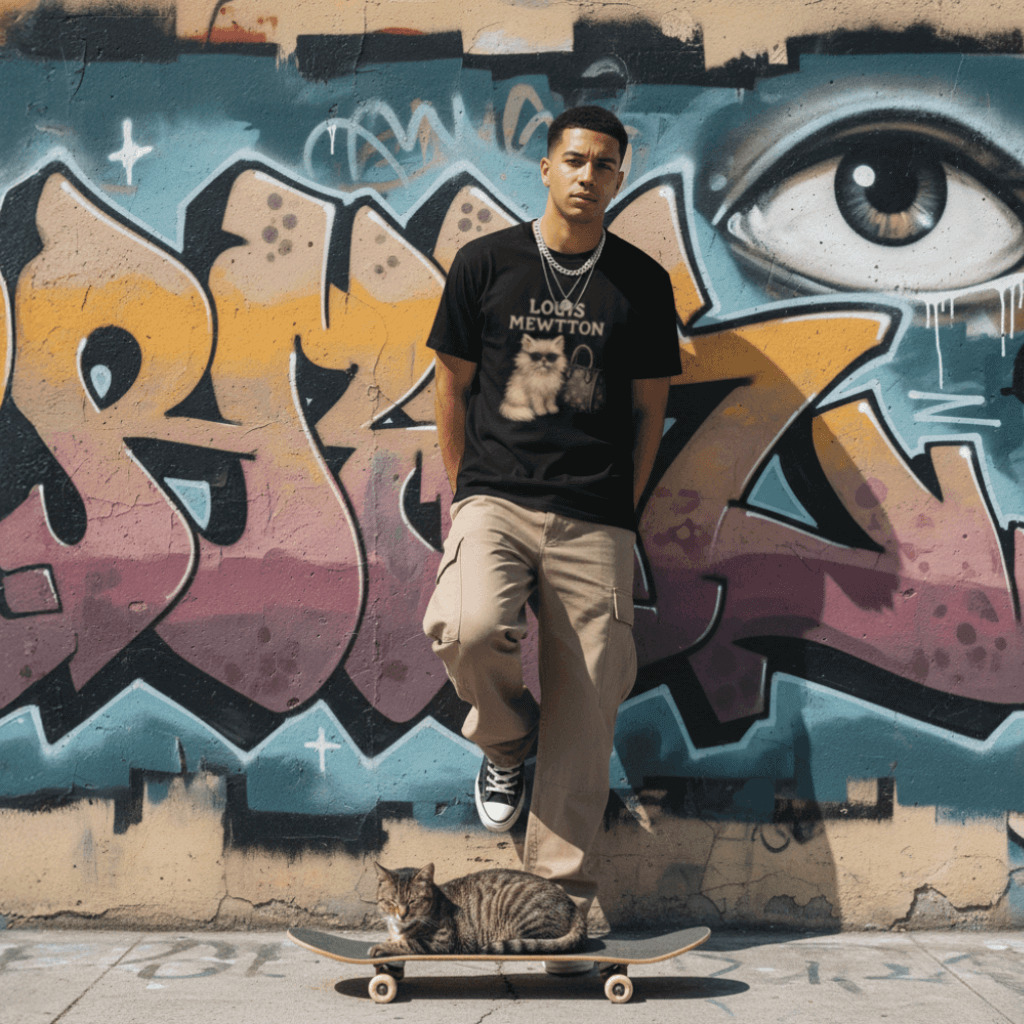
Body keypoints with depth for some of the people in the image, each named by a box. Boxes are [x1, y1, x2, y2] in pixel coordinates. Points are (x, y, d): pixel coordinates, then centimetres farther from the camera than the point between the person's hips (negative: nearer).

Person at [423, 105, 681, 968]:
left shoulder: (641, 282, 9)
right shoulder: (485, 263, 6)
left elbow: (650, 407, 12)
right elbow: (452, 384, 10)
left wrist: (619, 510, 5)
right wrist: (464, 495, 6)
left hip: (594, 520, 1)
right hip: (496, 498, -1)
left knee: (586, 712, -1)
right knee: (466, 630, -29)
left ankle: (556, 890, 12)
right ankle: (508, 739, 5)